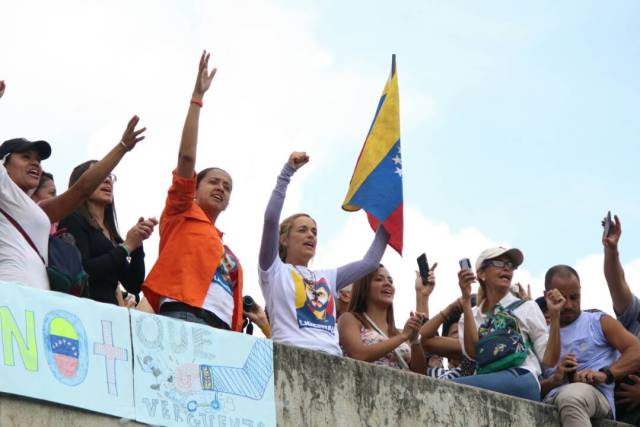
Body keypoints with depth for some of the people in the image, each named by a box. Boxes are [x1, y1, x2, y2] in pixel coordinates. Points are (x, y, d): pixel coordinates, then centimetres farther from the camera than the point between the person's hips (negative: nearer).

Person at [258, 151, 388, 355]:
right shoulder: (274, 271, 13)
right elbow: (270, 220, 2)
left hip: (331, 357, 5)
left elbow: (370, 262, 29)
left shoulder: (327, 277, 29)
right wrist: (287, 172, 3)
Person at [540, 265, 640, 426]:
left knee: (571, 395, -41)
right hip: (551, 399, 2)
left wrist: (604, 374, -13)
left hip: (596, 395, -2)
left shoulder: (599, 322, 19)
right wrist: (554, 380, -5)